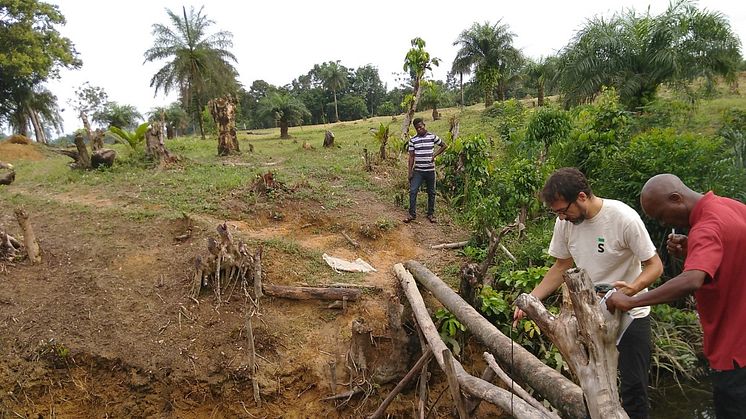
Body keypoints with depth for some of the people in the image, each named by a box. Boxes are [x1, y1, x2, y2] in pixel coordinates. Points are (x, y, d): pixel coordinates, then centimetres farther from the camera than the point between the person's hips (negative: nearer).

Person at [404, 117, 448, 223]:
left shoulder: (432, 137, -2)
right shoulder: (413, 140, 1)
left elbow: (444, 146, 10)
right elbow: (411, 156, 2)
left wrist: (435, 155, -4)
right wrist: (410, 172, -3)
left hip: (430, 170, 0)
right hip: (418, 171, 0)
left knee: (431, 193, 8)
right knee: (413, 191, -7)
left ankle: (431, 214, 21)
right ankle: (412, 214, 2)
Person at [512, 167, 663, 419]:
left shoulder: (624, 218, -24)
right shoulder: (565, 222, -10)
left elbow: (654, 265, -16)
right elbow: (561, 267, 2)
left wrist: (633, 288, -37)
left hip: (630, 314, -4)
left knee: (633, 386, 5)